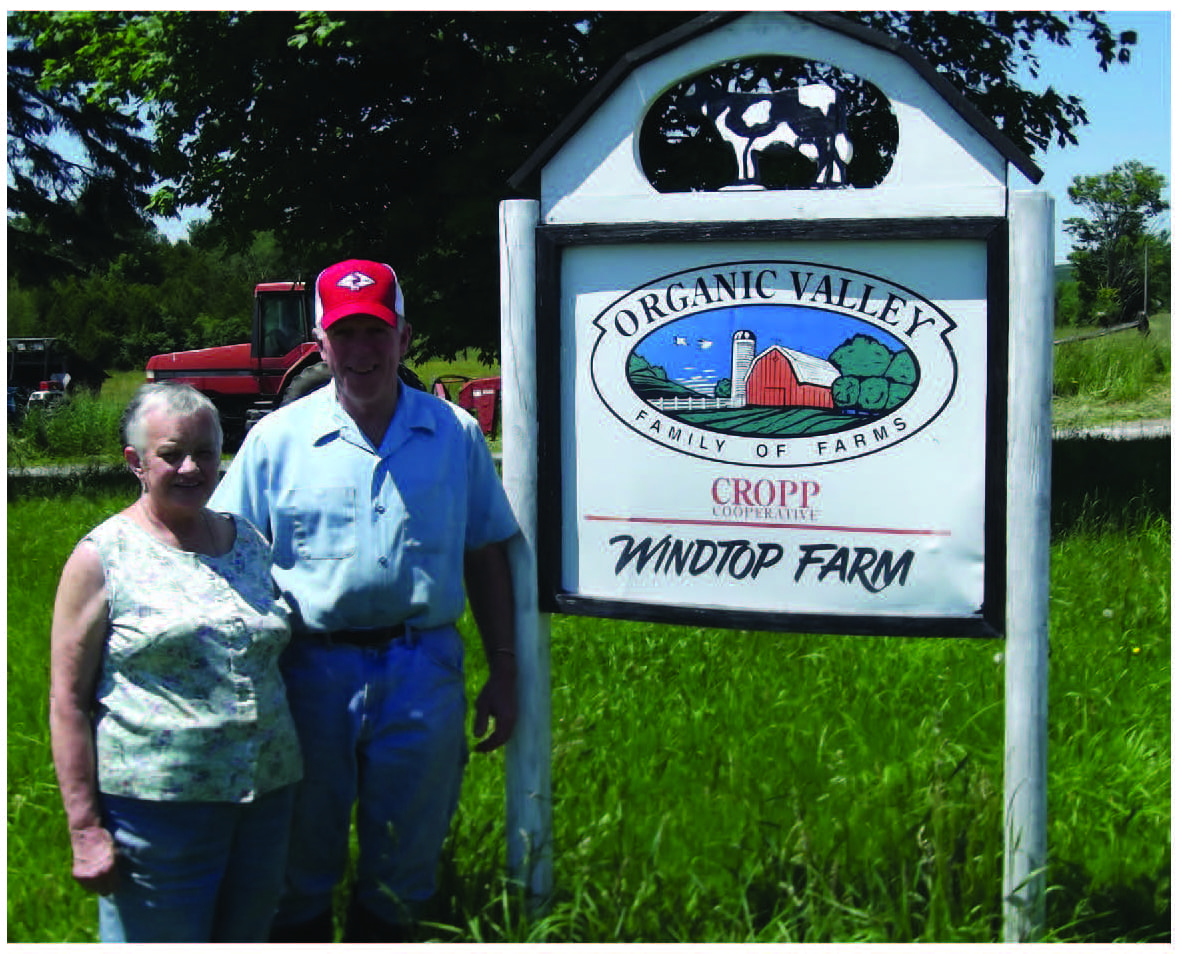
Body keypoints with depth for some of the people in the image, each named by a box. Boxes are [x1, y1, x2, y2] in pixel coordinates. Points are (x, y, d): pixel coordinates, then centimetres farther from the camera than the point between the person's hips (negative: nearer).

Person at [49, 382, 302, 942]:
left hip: (266, 794, 5)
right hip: (156, 806, -5)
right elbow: (68, 701, -6)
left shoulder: (251, 543, 11)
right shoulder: (103, 557, -4)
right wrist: (85, 829, -11)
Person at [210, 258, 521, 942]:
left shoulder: (457, 435, 5)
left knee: (405, 864, 13)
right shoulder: (277, 439, 0)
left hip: (424, 673, 1)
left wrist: (504, 673, 7)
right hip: (313, 672, -1)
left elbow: (485, 558, 10)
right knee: (301, 864, 11)